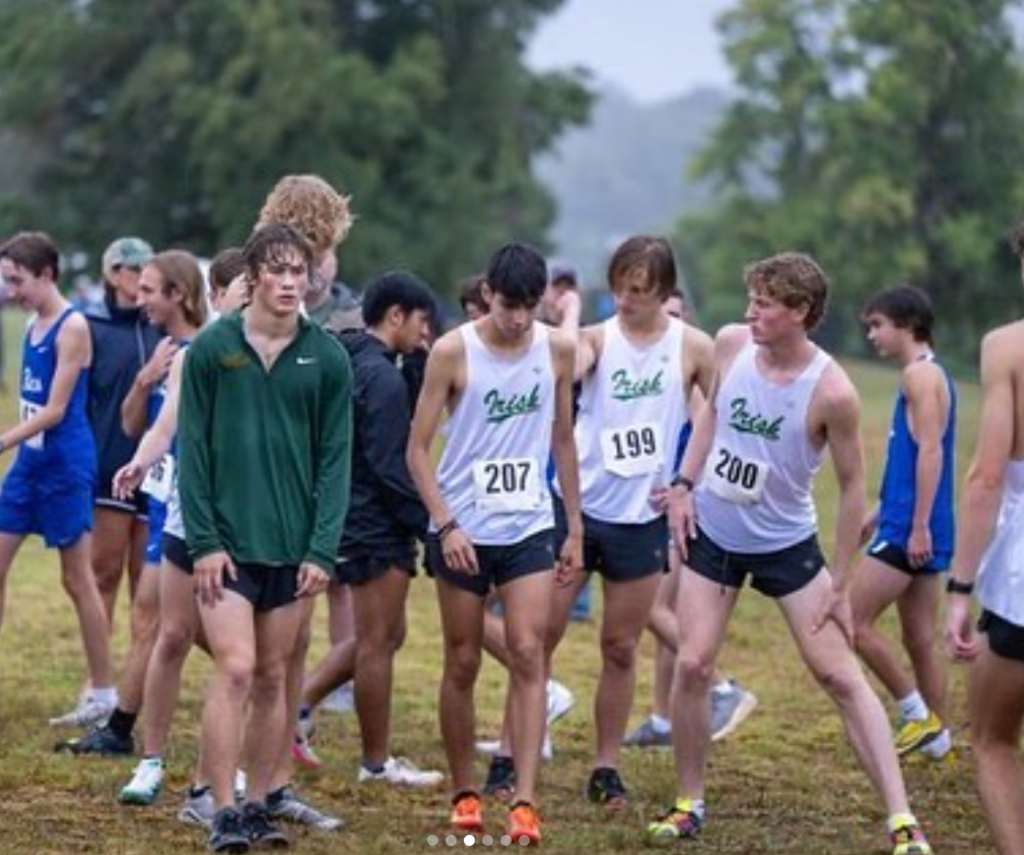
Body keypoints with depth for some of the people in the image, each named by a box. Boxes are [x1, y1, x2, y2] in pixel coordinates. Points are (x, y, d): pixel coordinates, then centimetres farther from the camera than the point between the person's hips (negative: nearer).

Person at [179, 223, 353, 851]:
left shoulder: (328, 359, 2)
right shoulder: (212, 349, -3)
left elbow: (336, 458, 1)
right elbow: (193, 450, -2)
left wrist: (322, 550, -6)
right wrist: (204, 540, -8)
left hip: (294, 546, 2)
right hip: (227, 541, -2)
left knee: (274, 678, 8)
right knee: (235, 670, -10)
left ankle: (259, 804, 17)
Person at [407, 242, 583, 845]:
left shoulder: (558, 349, 2)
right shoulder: (453, 352, -8)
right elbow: (418, 449, -5)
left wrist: (575, 528, 12)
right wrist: (445, 524, -15)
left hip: (529, 528, 2)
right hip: (463, 531, -2)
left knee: (528, 654, -10)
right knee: (463, 664, 6)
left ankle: (525, 801, -13)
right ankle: (465, 793, 20)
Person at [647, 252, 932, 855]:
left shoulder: (832, 391, -23)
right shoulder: (731, 343, -10)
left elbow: (852, 487, -13)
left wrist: (841, 586, -10)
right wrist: (684, 483, 3)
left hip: (786, 544, -4)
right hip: (712, 533, 4)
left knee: (842, 675, -5)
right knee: (692, 665, -2)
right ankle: (689, 805, 16)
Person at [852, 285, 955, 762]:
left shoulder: (920, 374, -11)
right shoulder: (930, 374, 18)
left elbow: (930, 451, -20)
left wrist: (918, 525, -23)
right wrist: (880, 514, 28)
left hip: (911, 529, -10)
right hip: (912, 528, 10)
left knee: (854, 621, -7)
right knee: (919, 639, 11)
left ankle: (919, 715, -3)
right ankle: (935, 737, 13)